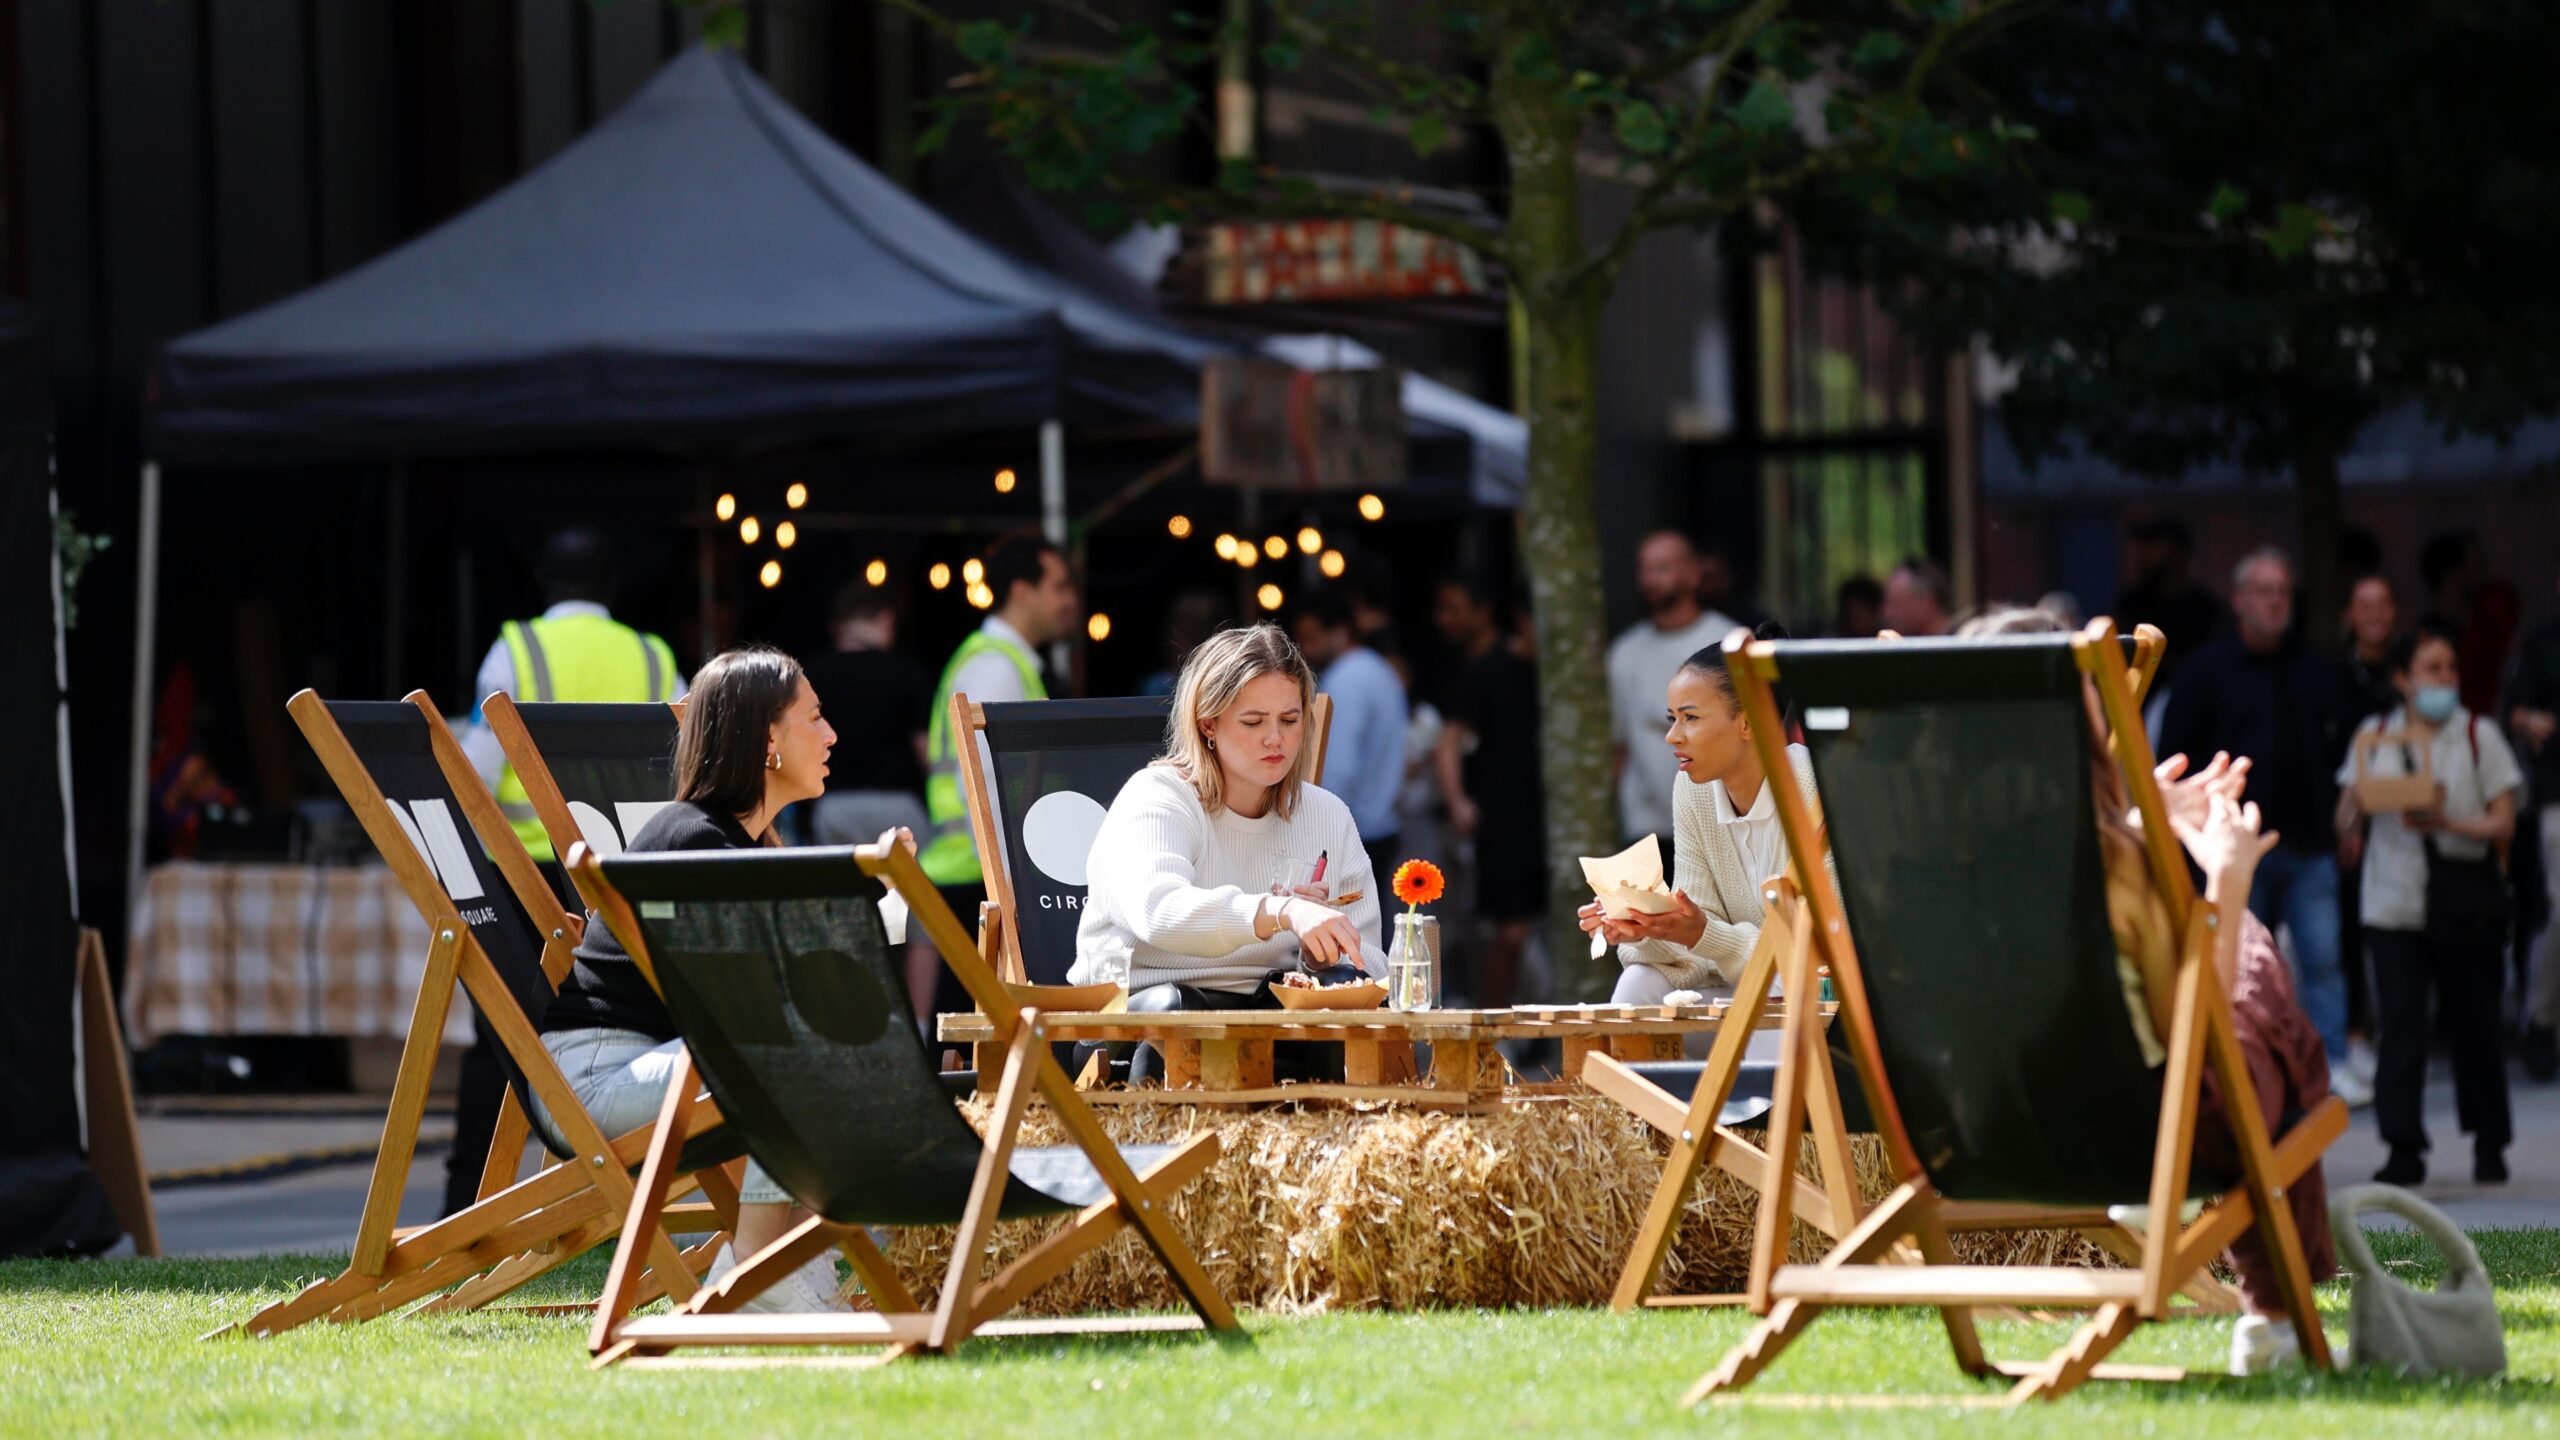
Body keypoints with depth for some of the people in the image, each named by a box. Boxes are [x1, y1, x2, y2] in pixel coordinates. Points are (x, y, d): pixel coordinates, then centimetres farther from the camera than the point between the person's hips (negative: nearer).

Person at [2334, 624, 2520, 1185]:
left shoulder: (2478, 737, 4)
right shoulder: (2376, 736, 9)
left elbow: (2503, 824, -1)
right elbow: (2345, 818, 10)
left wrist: (2446, 824, -18)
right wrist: (2356, 802, -14)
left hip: (2465, 900, -1)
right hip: (2395, 901, 1)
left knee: (2474, 1022, 5)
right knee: (2401, 1024, -8)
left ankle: (2489, 1143, 18)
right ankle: (2404, 1149, -8)